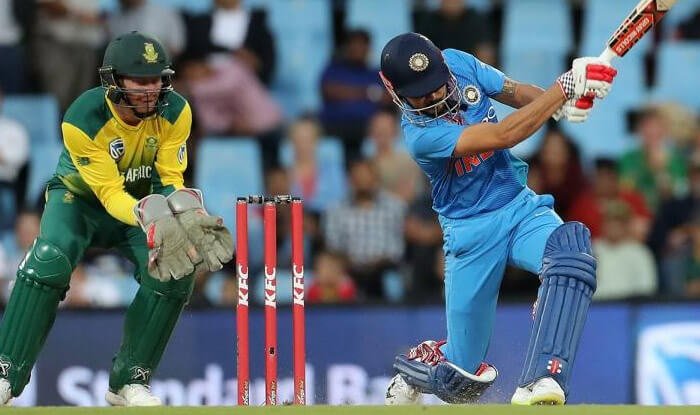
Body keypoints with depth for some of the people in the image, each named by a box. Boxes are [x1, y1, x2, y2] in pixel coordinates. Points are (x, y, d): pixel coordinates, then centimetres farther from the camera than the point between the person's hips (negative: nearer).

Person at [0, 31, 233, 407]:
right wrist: (148, 217, -49)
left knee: (177, 271, -23)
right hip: (80, 197, -3)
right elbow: (110, 193, -30)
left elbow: (171, 179, -16)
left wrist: (184, 209, -39)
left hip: (143, 199, 3)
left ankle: (129, 380, -7)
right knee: (49, 259, -32)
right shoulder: (82, 120, -30)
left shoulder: (175, 112, -19)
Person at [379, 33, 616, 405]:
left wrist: (563, 104, -17)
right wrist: (565, 87, -30)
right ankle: (411, 376, 40)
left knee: (571, 249, -33)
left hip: (521, 206, 5)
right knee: (463, 374, 1)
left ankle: (538, 388, -44)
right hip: (472, 232, -4)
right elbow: (502, 136, -30)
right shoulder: (419, 135, -23)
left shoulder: (459, 64, -5)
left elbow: (515, 93, 5)